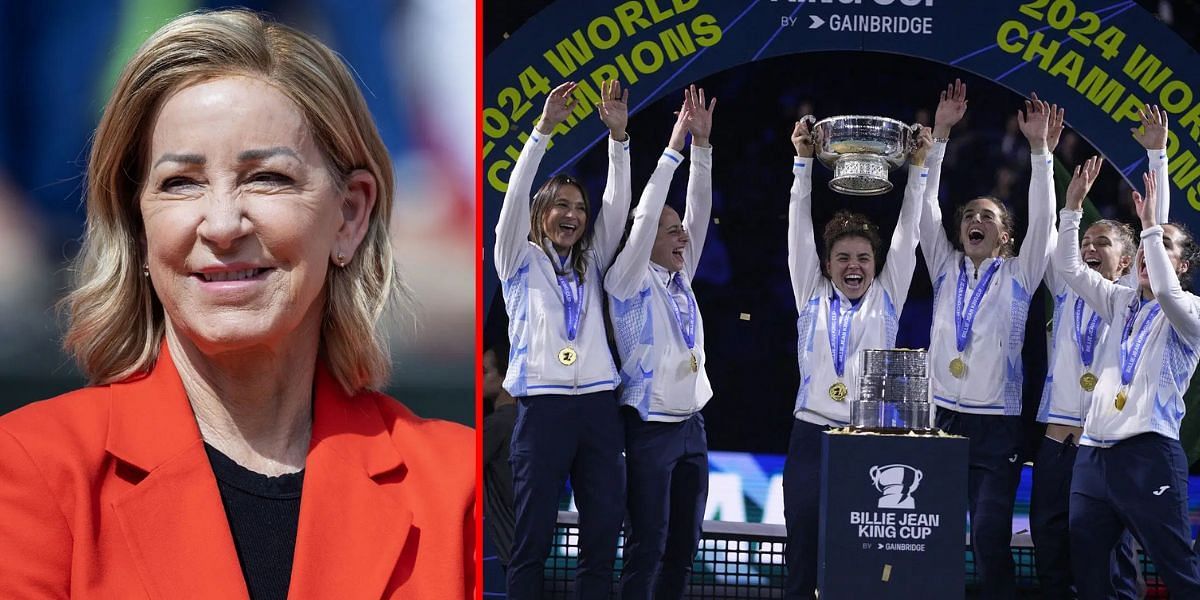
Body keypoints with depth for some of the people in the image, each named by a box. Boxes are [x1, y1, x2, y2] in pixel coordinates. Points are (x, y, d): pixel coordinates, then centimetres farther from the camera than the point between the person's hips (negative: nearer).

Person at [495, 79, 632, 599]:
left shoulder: (592, 263, 19)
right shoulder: (521, 260, 10)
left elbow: (617, 204, 9)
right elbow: (515, 196, -3)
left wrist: (617, 135, -4)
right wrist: (544, 129, -12)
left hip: (599, 405, 4)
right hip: (542, 405, -4)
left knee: (603, 533, 1)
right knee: (533, 537, -4)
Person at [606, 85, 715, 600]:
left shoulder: (680, 278, 11)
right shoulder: (629, 282, -7)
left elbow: (699, 212, 7)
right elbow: (644, 217, -18)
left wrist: (702, 146, -2)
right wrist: (673, 149, -17)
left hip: (692, 426, 7)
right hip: (651, 427, -7)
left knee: (684, 544, 9)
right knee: (647, 546, -8)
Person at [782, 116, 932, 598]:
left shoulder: (886, 299, 11)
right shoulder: (812, 297, 12)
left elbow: (907, 233, 7)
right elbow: (800, 228, 7)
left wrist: (918, 168, 0)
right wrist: (803, 161, 1)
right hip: (812, 436, 1)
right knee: (804, 559, -1)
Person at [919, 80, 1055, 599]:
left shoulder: (1019, 275, 5)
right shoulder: (946, 269, 12)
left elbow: (1042, 218, -6)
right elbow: (926, 206, 5)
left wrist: (1038, 147, -13)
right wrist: (940, 134, -2)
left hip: (996, 425, -3)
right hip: (942, 419, 3)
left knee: (990, 537, -8)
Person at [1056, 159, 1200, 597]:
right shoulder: (1122, 303, 19)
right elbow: (1068, 266, 16)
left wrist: (1151, 227, -20)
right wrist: (1073, 206, 6)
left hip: (1148, 451, -7)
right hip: (1094, 450, 7)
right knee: (1084, 562, 7)